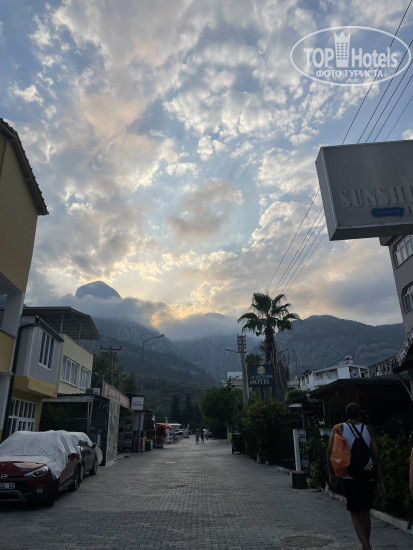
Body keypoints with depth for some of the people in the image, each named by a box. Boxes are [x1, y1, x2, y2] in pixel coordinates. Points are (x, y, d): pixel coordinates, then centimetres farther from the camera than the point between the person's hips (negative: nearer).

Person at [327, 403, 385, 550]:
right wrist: (380, 481, 1)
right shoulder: (367, 429, 2)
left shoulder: (338, 428, 0)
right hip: (369, 477, 2)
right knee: (365, 512, 21)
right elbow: (376, 455, -2)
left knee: (355, 515, 7)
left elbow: (330, 451, -7)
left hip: (351, 478, -2)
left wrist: (331, 473, 4)